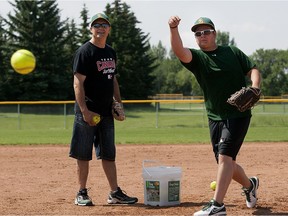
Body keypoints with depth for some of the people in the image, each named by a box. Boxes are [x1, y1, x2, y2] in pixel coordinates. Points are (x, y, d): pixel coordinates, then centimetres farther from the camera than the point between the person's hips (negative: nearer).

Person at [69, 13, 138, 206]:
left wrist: (119, 103, 12)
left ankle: (115, 193, 13)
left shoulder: (111, 52, 14)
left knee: (109, 154, 9)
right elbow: (78, 83, -15)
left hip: (106, 112, 7)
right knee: (84, 154, 0)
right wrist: (84, 111, -22)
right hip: (88, 111, -7)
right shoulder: (85, 52, -10)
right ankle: (82, 193, 8)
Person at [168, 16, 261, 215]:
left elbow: (253, 70, 2)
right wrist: (173, 29, -37)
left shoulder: (233, 52, 5)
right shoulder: (196, 57, 4)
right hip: (215, 117, 4)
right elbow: (179, 51, -17)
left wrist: (255, 87, -21)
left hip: (239, 114, -3)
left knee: (225, 155, -18)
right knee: (225, 162, 10)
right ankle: (250, 184, 39)